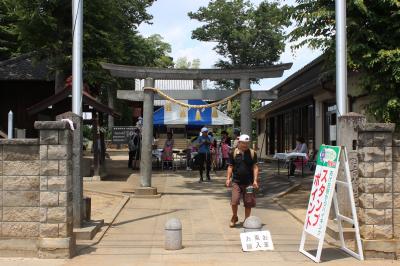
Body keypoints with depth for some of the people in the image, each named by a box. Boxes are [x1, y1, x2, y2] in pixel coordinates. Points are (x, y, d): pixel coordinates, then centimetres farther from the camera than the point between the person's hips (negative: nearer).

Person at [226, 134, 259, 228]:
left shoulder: (252, 153, 1)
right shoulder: (233, 153, 1)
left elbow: (255, 167, 1)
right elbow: (230, 166, 6)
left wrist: (255, 180, -6)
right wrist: (228, 178, -1)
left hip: (248, 182, 1)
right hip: (236, 181, -1)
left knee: (248, 203, 5)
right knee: (234, 201, -9)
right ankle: (234, 217, 17)